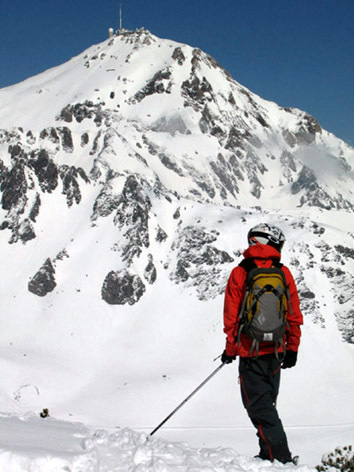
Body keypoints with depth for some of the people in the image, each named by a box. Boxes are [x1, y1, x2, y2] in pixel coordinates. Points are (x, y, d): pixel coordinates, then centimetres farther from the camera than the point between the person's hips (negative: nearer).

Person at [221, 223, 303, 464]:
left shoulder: (240, 273, -6)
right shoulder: (284, 273, 0)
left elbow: (232, 316, -6)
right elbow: (294, 314, 1)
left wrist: (230, 349, 3)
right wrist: (292, 348, 9)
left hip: (251, 351, -4)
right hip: (276, 351, 4)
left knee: (258, 405, 0)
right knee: (267, 403, 17)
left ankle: (280, 456, -6)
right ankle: (269, 454, 20)